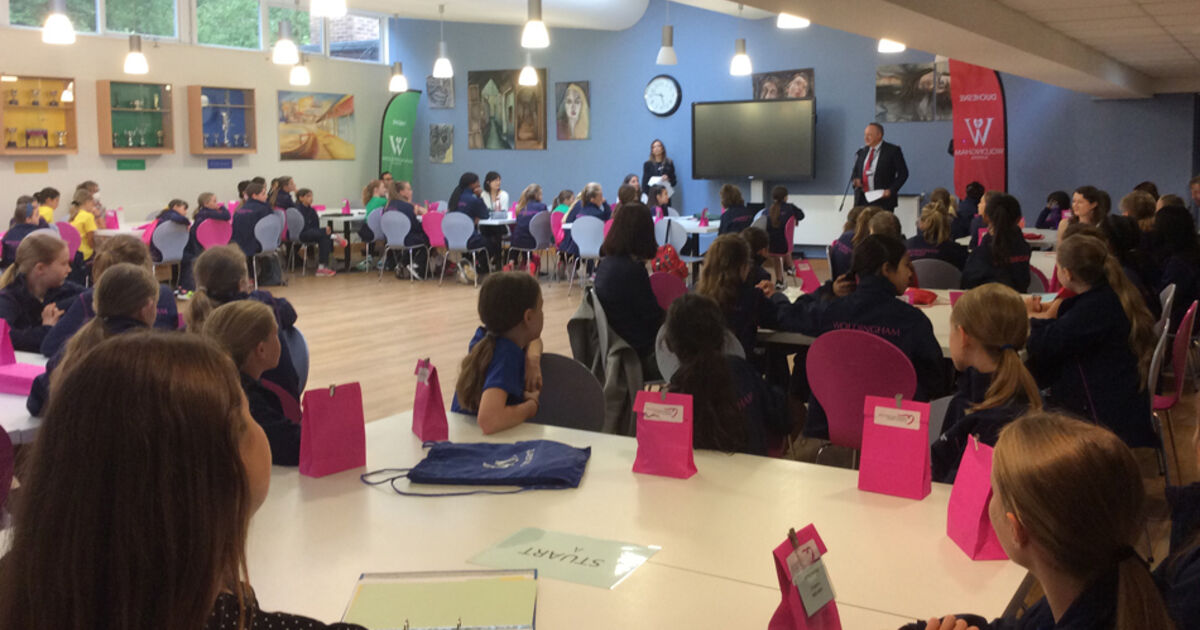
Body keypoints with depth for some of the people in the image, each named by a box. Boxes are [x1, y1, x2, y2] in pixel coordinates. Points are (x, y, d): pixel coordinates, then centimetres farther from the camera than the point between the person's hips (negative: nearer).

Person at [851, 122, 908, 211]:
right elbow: (855, 172, 21)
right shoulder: (861, 152, 13)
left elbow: (903, 173, -1)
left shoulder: (893, 150, -1)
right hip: (862, 201, 4)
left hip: (883, 201, -4)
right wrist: (855, 180, -2)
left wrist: (891, 190, -11)